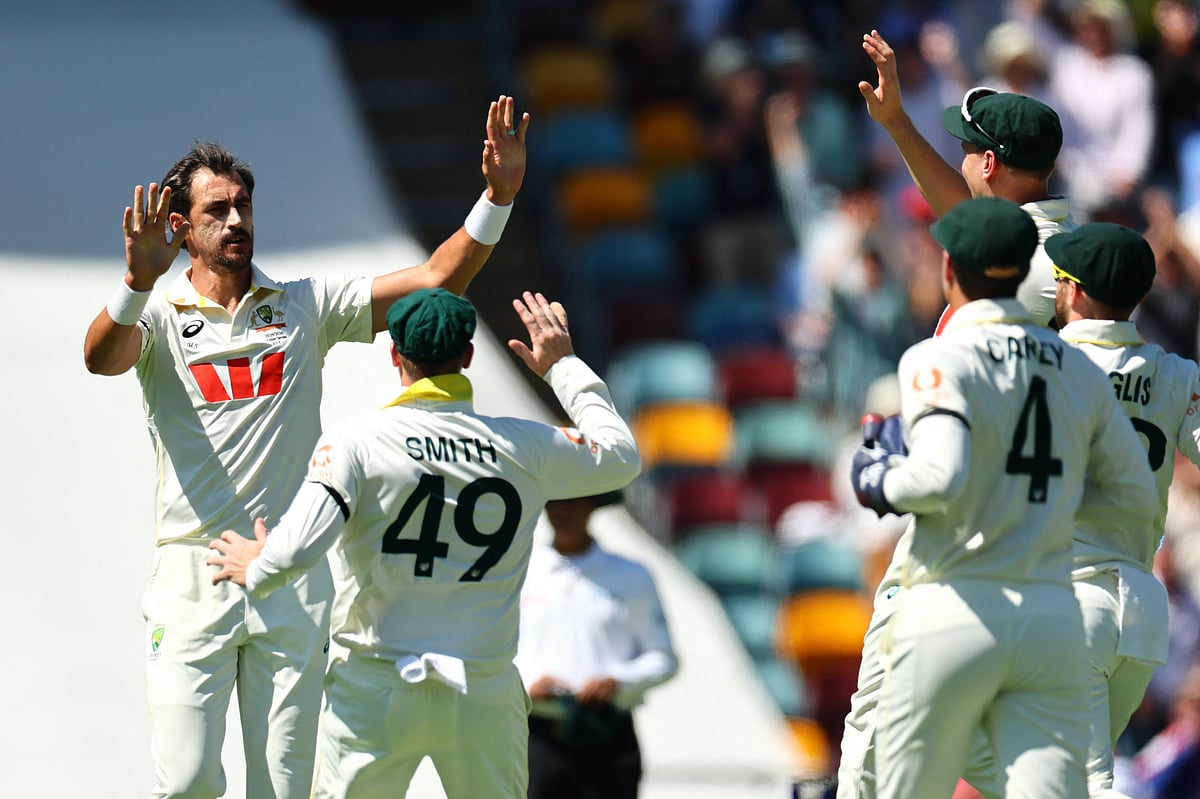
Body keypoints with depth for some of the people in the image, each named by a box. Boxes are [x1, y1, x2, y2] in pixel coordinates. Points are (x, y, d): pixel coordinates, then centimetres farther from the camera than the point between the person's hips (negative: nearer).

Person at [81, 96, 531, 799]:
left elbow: (436, 282, 6)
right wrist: (138, 282, -38)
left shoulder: (306, 306, 12)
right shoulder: (158, 316, 4)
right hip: (194, 575, -2)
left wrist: (499, 197, -7)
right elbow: (102, 358, -18)